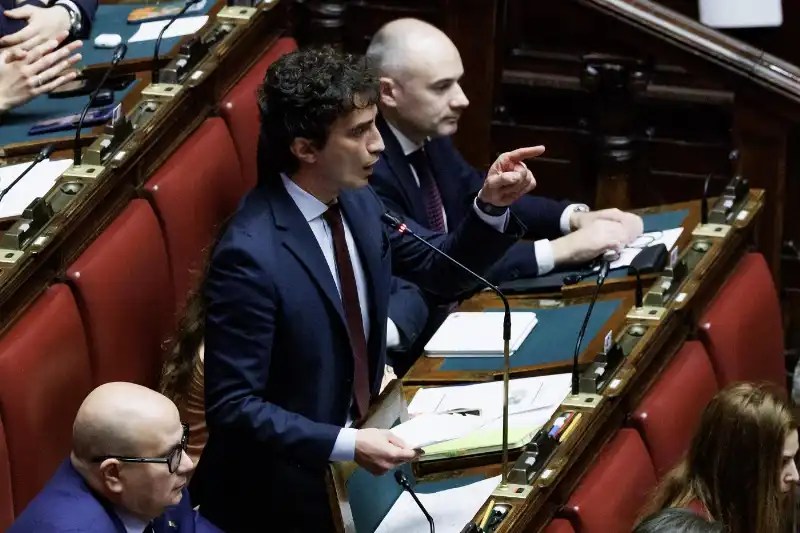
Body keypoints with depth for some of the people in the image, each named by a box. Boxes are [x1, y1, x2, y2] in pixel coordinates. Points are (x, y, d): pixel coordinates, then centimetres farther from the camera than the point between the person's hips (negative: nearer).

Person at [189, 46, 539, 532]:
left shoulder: (357, 202, -2)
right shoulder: (251, 255, -25)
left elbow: (440, 270, 12)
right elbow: (233, 406, -23)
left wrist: (490, 207, -6)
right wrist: (346, 446, -29)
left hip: (358, 432, 7)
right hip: (285, 490, -7)